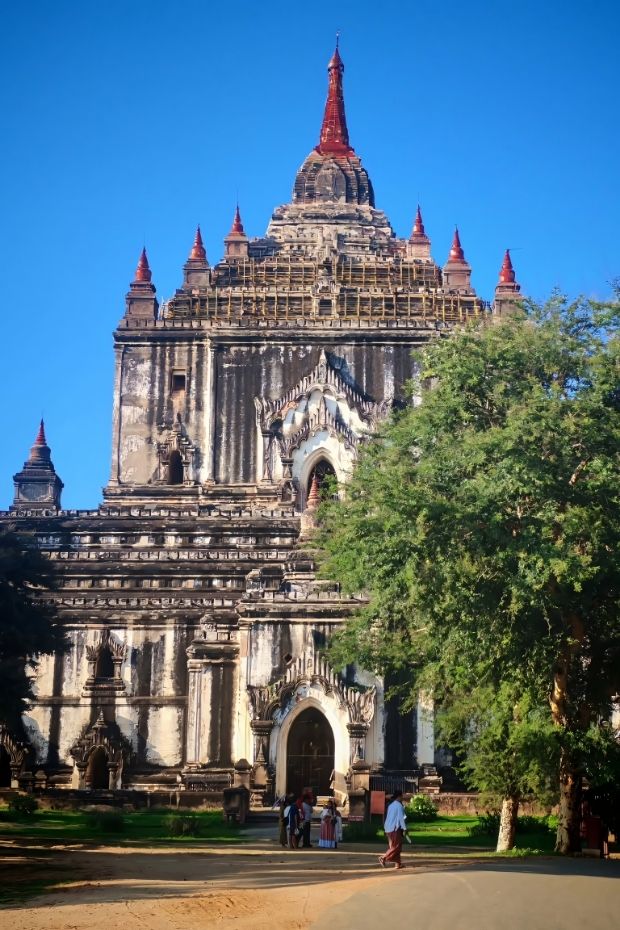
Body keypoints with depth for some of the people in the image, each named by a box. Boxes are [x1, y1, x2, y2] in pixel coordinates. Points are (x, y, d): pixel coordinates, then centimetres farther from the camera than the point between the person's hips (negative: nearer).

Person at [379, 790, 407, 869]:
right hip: (395, 829, -9)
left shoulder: (390, 805, 12)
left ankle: (397, 863, 11)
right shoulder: (399, 806, -13)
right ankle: (383, 858, -12)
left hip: (389, 829, 9)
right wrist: (404, 829, -13)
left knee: (393, 846, 11)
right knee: (396, 846, -3)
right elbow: (401, 818, -17)